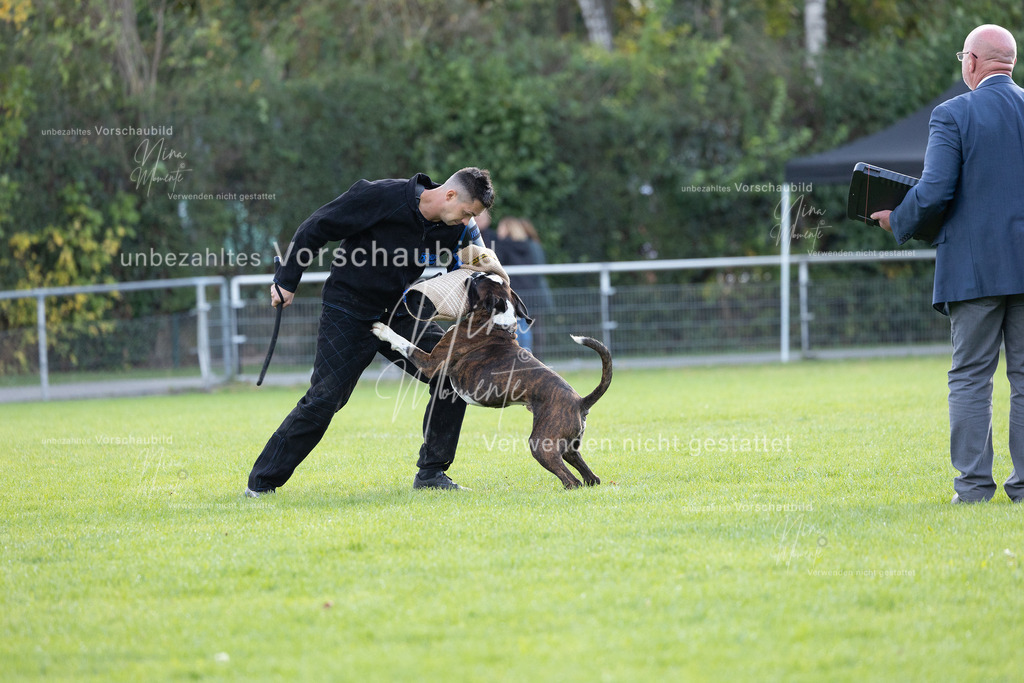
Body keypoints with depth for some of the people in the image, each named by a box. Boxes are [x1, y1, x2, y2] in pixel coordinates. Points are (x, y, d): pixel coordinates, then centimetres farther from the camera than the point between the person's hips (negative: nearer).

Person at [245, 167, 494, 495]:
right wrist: (286, 280, -11)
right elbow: (316, 228, -15)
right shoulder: (381, 197, -23)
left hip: (398, 314, 6)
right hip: (348, 314, -6)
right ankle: (261, 483, 0)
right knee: (323, 400, -12)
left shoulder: (458, 229, -6)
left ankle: (432, 472, 5)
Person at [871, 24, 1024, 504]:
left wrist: (898, 222, 3)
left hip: (974, 266, -3)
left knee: (971, 378, 2)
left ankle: (973, 483, -1)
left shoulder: (953, 115, -7)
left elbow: (934, 193, -14)